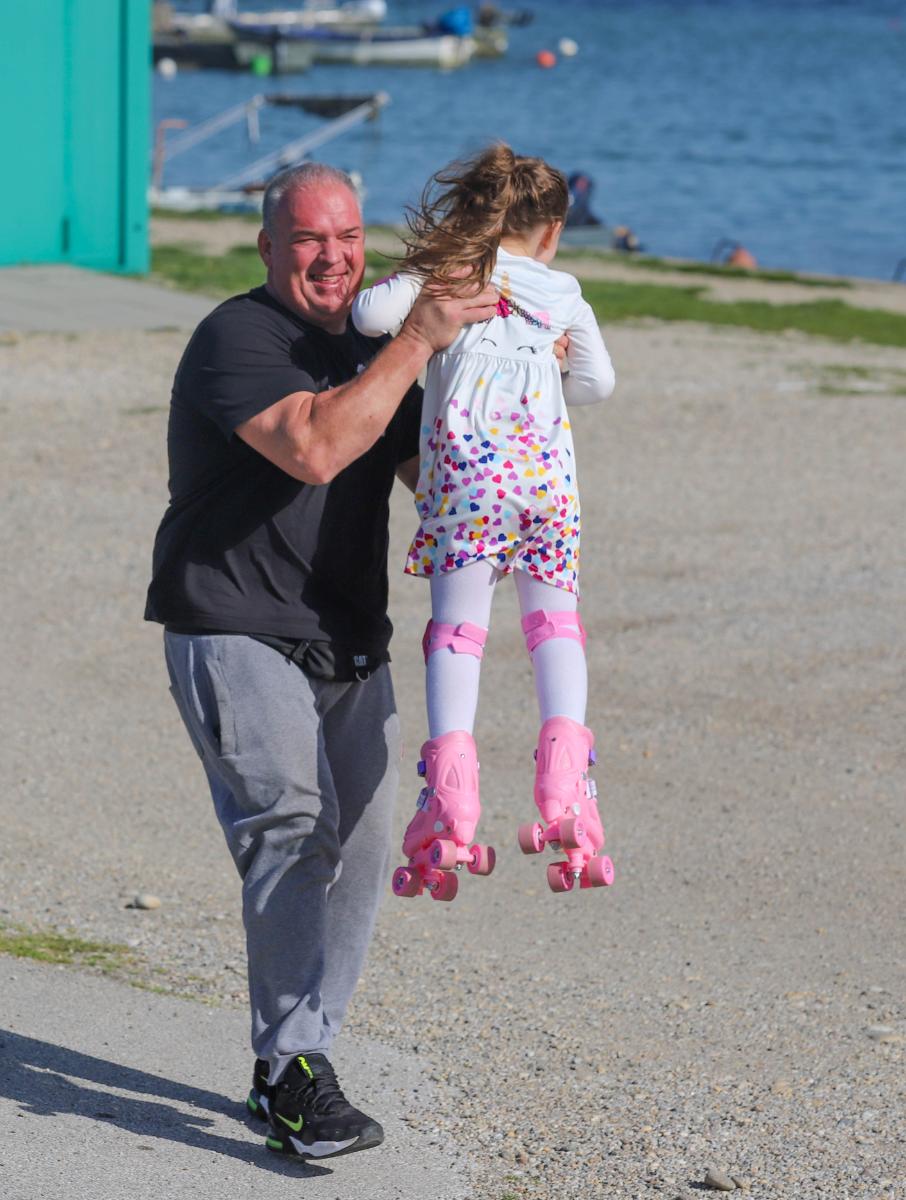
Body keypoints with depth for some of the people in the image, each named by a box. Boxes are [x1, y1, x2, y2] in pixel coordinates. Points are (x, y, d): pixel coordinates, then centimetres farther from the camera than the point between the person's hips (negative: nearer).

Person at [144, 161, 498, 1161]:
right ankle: (290, 1071, -17)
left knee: (358, 853, 5)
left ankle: (293, 1064, 16)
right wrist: (419, 341, -24)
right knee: (294, 831, -21)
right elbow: (314, 447, -27)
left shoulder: (370, 351, 14)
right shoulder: (237, 339, -11)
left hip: (350, 647, 8)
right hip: (237, 636, -8)